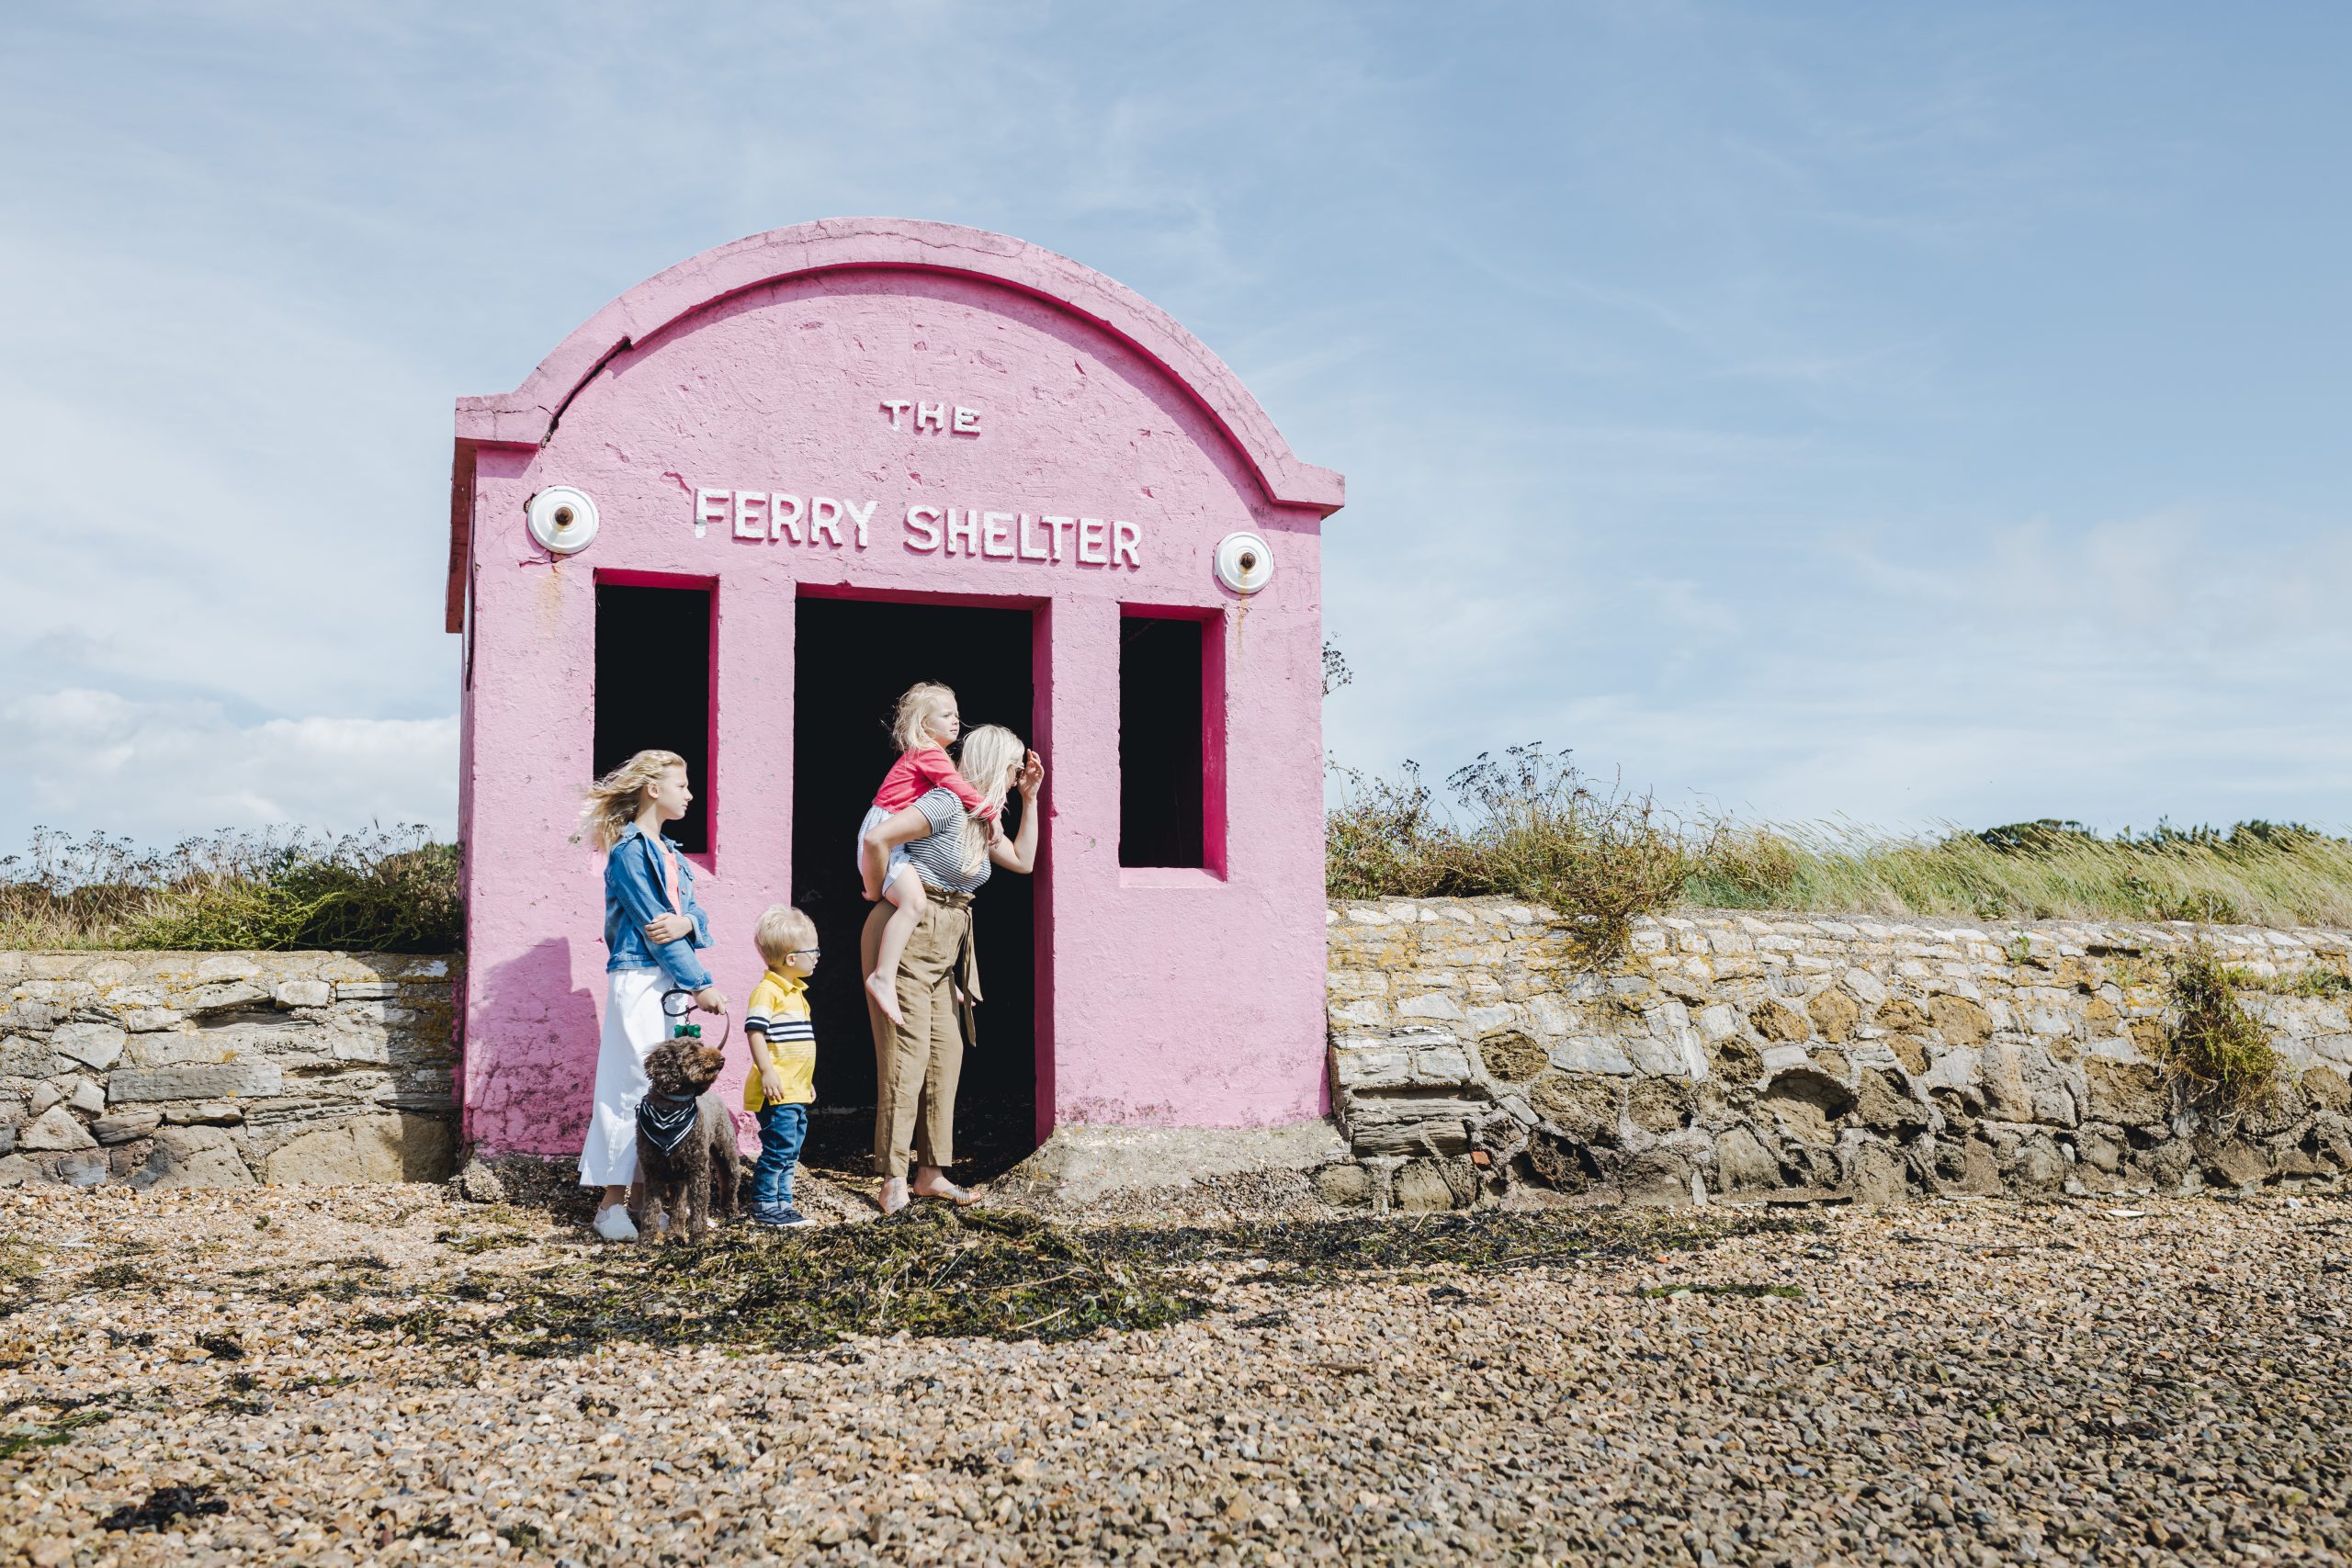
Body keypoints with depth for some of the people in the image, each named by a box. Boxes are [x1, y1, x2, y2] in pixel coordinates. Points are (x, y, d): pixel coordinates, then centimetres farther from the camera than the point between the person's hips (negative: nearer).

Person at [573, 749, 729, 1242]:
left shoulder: (669, 853, 17)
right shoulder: (629, 850, -9)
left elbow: (695, 912, 9)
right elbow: (653, 924, -13)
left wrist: (686, 922, -16)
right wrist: (701, 984, -12)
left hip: (671, 981, 8)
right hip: (638, 979, -8)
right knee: (635, 1087, -8)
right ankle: (612, 1201, -3)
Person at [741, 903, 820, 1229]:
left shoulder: (795, 992, 18)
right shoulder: (767, 990, -13)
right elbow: (755, 1032, -19)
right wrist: (767, 1072, -24)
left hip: (797, 1091, 10)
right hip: (777, 1092, -10)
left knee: (790, 1152, 13)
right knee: (778, 1148, -8)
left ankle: (782, 1202, 20)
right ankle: (764, 1206, -1)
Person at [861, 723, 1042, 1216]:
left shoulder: (982, 819, 14)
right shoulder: (947, 804, -15)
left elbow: (1023, 861, 21)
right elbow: (879, 839, -21)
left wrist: (1030, 799, 15)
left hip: (945, 949, 10)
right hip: (908, 937, -9)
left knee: (946, 1054, 7)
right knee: (908, 1054, -8)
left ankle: (930, 1172, 14)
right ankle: (894, 1180, -2)